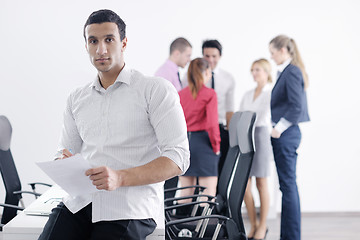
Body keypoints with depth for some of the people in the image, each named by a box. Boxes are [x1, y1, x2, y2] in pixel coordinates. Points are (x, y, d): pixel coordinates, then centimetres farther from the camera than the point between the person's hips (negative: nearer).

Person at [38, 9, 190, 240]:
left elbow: (178, 159, -9)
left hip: (130, 207, -4)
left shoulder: (156, 89, -1)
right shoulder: (77, 99, 17)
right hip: (80, 201, 4)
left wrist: (120, 178, -22)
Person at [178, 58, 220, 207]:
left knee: (185, 193, 12)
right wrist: (216, 146, -2)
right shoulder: (209, 94, -8)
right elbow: (211, 124, -13)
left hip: (183, 141, 5)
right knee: (208, 193, -1)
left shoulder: (181, 94, 6)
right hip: (203, 142, -5)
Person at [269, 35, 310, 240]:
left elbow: (296, 106, -21)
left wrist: (280, 127, -16)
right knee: (289, 184, 12)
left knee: (288, 183, -6)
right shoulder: (287, 71, 16)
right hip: (286, 133, 10)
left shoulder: (291, 72, -13)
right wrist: (279, 128, 16)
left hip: (286, 134, -10)